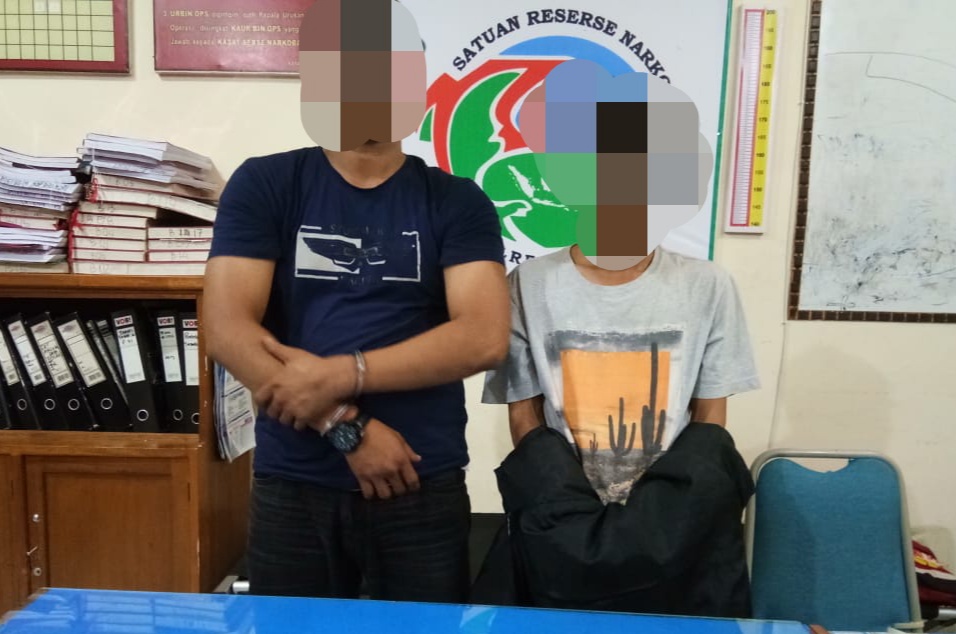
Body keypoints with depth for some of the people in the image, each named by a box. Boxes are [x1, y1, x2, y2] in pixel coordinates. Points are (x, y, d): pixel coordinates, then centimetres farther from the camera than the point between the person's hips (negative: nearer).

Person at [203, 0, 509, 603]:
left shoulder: (457, 203, 1)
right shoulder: (264, 186, 2)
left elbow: (484, 337, -11)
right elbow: (227, 328, -8)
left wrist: (338, 375, -18)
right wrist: (345, 428, -15)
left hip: (425, 486, 0)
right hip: (291, 485, 1)